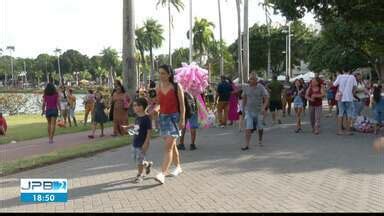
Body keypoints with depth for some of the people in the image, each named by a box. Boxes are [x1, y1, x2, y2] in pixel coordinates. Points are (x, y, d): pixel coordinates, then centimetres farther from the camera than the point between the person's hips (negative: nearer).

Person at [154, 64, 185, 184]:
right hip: (162, 117, 6)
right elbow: (158, 102, 13)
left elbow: (182, 104, -7)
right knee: (171, 145, 17)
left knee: (168, 146, -13)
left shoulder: (177, 87, -7)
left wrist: (182, 120, -12)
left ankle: (162, 174, -19)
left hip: (174, 117, -6)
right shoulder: (158, 87, 7)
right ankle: (178, 167, 33)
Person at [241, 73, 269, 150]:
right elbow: (244, 99, 14)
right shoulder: (246, 88, 0)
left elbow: (266, 99, -11)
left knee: (259, 127, 15)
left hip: (258, 111, -1)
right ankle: (247, 145, -10)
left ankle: (260, 140, 41)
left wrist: (264, 107, -26)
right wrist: (243, 108, 17)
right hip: (249, 111, 1)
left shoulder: (261, 88, -8)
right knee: (248, 128, -10)